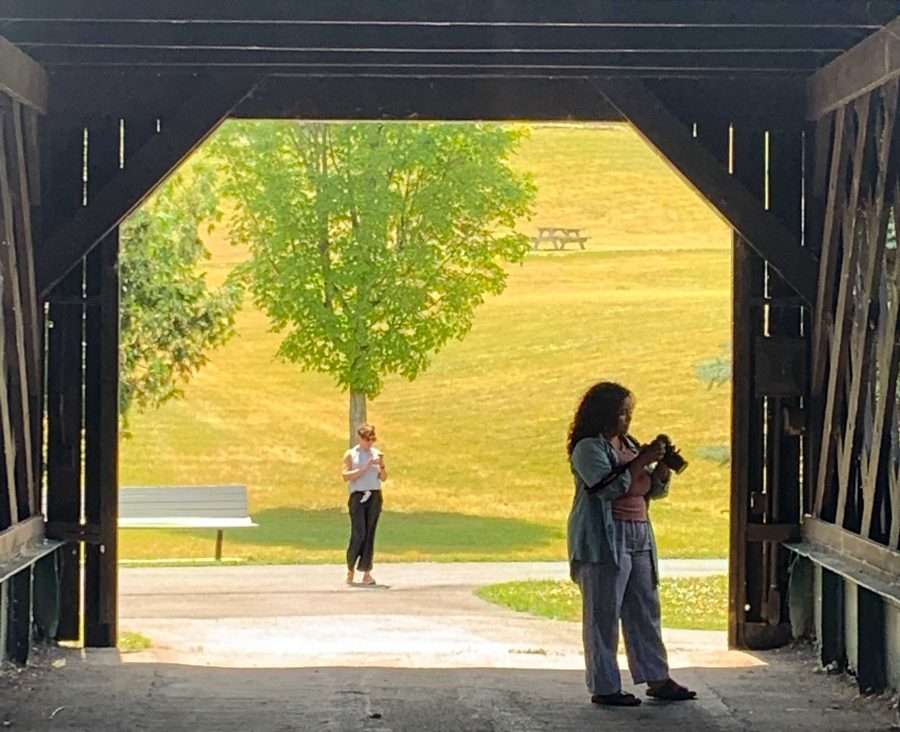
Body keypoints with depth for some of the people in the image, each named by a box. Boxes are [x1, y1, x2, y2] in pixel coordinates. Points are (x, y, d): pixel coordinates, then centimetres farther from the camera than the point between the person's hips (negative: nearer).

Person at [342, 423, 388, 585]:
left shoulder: (376, 453, 12)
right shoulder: (351, 454, 4)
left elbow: (384, 478, 9)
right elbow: (346, 476, -7)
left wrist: (381, 465, -10)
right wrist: (364, 468, -14)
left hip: (375, 496, 3)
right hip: (358, 496, -3)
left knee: (370, 534, 0)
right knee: (358, 534, -10)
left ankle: (366, 573, 0)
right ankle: (350, 568, 9)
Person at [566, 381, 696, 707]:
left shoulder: (629, 444, 16)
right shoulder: (588, 448, -9)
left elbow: (654, 490, 18)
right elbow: (608, 487, -21)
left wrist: (663, 466, 0)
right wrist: (641, 462, -18)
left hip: (639, 539, 8)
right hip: (603, 542, -8)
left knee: (645, 612, 9)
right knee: (603, 616, -2)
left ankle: (657, 679, 15)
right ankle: (604, 687, 2)